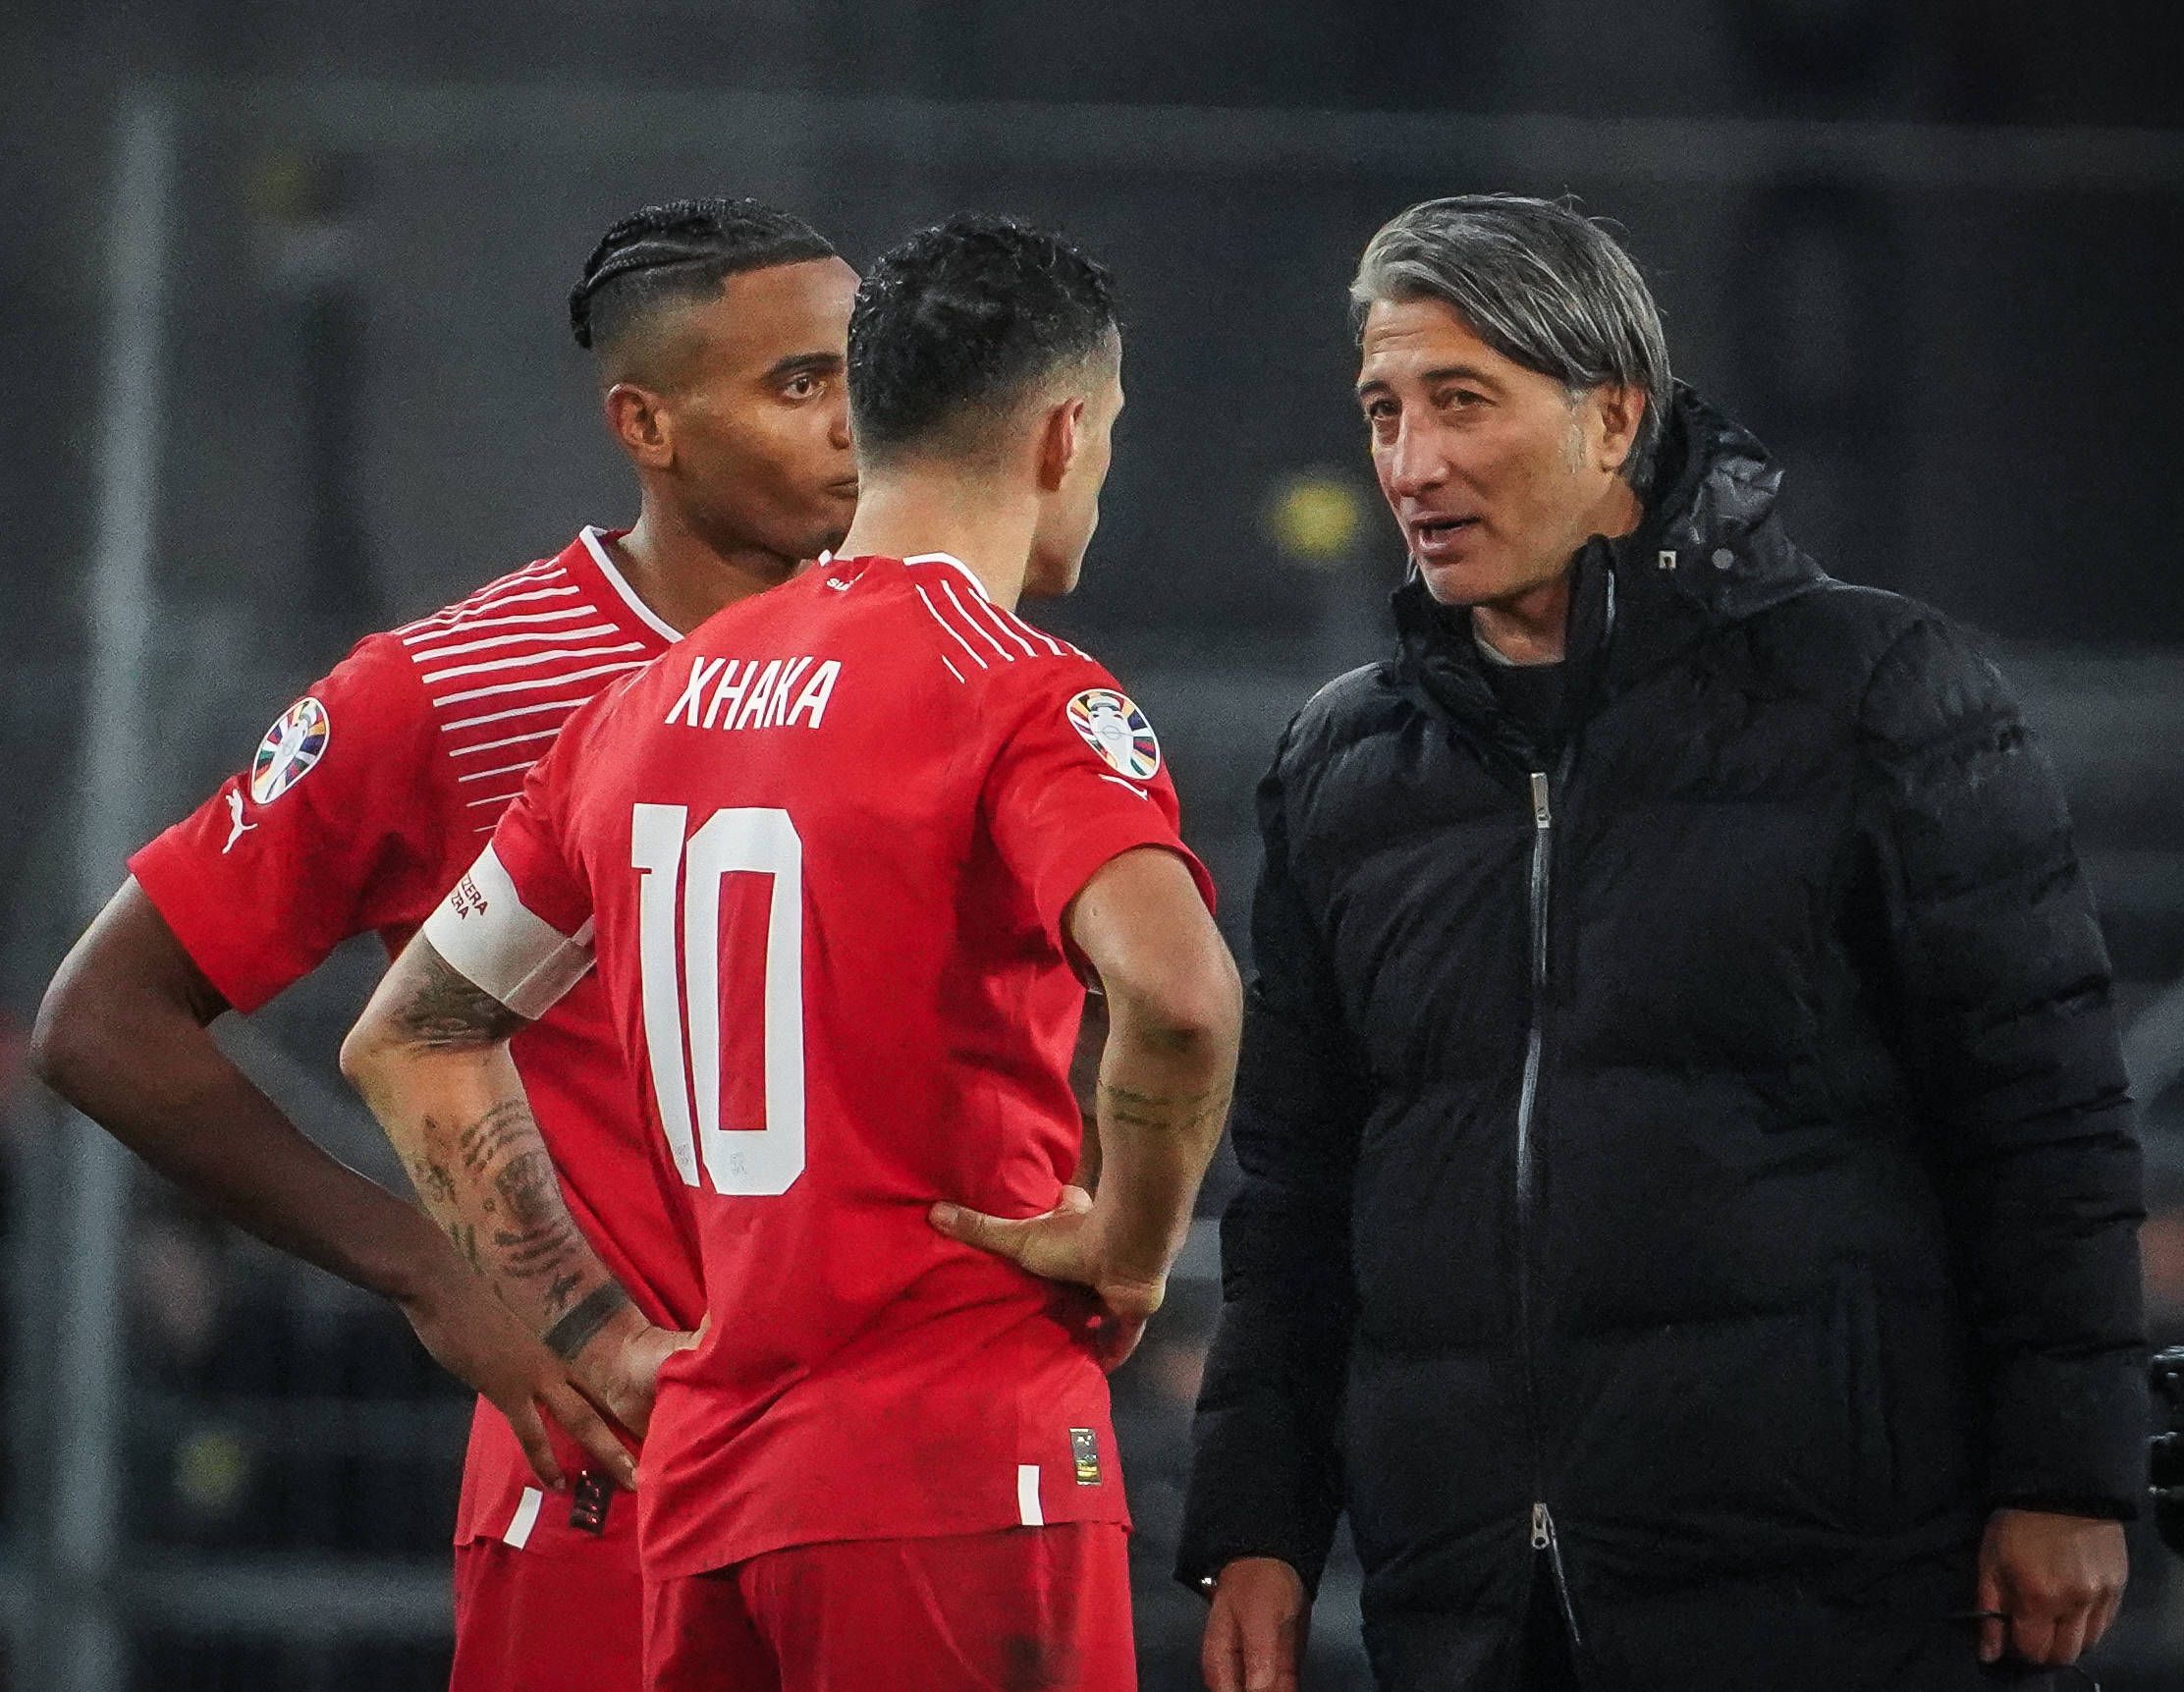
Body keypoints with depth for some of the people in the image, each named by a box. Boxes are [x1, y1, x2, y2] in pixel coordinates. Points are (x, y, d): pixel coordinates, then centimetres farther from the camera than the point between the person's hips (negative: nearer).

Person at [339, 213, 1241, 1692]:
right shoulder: (1027, 699, -9)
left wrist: (607, 1344, 17)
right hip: (959, 1476, -7)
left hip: (704, 1478, 7)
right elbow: (1177, 995, -28)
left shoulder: (647, 705, 13)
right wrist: (1130, 1248, -11)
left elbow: (407, 1046, 22)